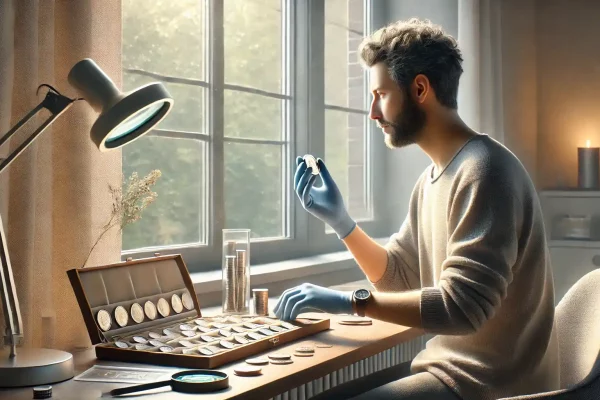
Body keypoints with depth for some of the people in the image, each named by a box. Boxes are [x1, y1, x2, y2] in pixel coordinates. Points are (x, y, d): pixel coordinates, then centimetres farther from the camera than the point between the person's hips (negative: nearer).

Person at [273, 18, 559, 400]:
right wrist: (339, 219, 3)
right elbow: (396, 276, 15)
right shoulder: (433, 178, 11)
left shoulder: (483, 170, -19)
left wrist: (351, 301, -23)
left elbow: (462, 307, -25)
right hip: (452, 365, 9)